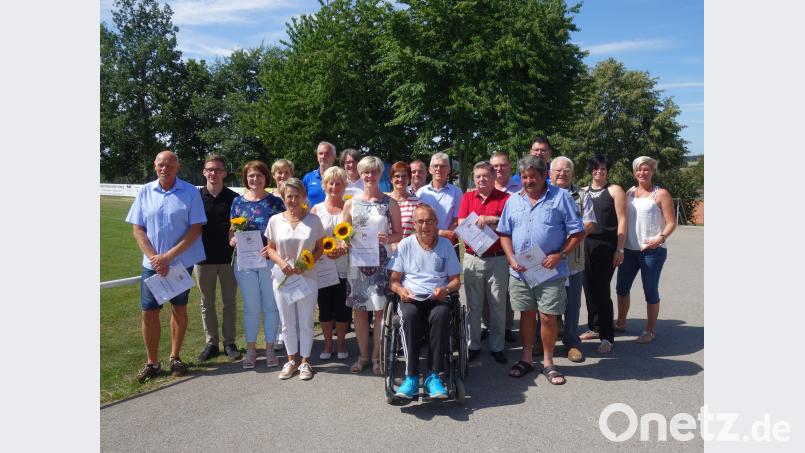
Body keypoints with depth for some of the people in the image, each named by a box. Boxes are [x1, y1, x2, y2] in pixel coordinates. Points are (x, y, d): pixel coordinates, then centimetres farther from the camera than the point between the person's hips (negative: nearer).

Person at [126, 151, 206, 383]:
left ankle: (175, 357, 26)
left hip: (182, 262, -2)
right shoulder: (145, 192, 2)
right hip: (152, 264, 2)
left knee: (179, 309, 10)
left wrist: (168, 256, -15)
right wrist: (154, 258, -11)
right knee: (149, 312, 3)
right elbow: (137, 229, 2)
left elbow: (196, 229, -9)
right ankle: (152, 362, 18)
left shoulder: (190, 192, -6)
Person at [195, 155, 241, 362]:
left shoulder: (233, 198, -1)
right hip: (203, 258, 1)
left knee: (229, 301, 8)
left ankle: (229, 342, 19)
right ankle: (211, 343, 22)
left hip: (228, 258, -1)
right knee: (207, 303, 10)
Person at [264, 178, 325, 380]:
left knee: (306, 322, 7)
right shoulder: (275, 220, 1)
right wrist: (281, 263, -13)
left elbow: (319, 248, 1)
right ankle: (292, 360, 27)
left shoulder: (313, 220, -2)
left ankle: (305, 361, 21)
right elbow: (271, 248, 7)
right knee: (287, 323, 11)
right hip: (282, 278, 1)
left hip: (307, 278, -1)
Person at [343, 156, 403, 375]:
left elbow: (399, 233, 5)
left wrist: (387, 239, -16)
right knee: (359, 310, 7)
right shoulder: (350, 204, 7)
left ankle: (377, 357, 16)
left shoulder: (390, 203, 3)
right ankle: (363, 356, 22)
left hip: (381, 262, -2)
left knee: (380, 310, 1)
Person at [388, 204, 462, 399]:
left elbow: (456, 280, 12)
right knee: (409, 315, -36)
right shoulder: (405, 245, 10)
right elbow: (394, 280, 10)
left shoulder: (445, 245, 12)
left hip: (437, 300, 0)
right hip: (410, 299, 0)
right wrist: (401, 290, -13)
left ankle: (433, 376, -30)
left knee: (441, 314, -36)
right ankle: (411, 376, -32)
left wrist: (446, 289, -10)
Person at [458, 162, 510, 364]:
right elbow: (461, 224, 0)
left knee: (498, 305, 5)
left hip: (498, 259, -2)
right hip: (472, 258, 2)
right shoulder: (468, 197, 9)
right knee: (473, 305, 8)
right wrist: (482, 223, -14)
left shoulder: (505, 198, 1)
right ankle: (473, 346, 19)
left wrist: (492, 220, -19)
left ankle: (497, 347, 18)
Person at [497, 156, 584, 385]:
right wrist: (511, 258, -3)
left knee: (548, 317, 2)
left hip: (550, 272, -3)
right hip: (520, 272, 3)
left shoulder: (561, 197, -2)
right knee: (527, 314, 13)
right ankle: (526, 358, 28)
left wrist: (560, 255, -14)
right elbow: (505, 233, 12)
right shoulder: (513, 200, 10)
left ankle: (548, 363, 21)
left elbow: (577, 232, -2)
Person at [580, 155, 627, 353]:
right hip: (586, 245, 4)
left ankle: (607, 337, 1)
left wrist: (619, 249, -9)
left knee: (602, 290, -7)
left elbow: (621, 221, -3)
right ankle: (594, 327, 24)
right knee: (589, 288, 8)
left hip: (606, 246, -4)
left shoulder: (615, 190, 1)